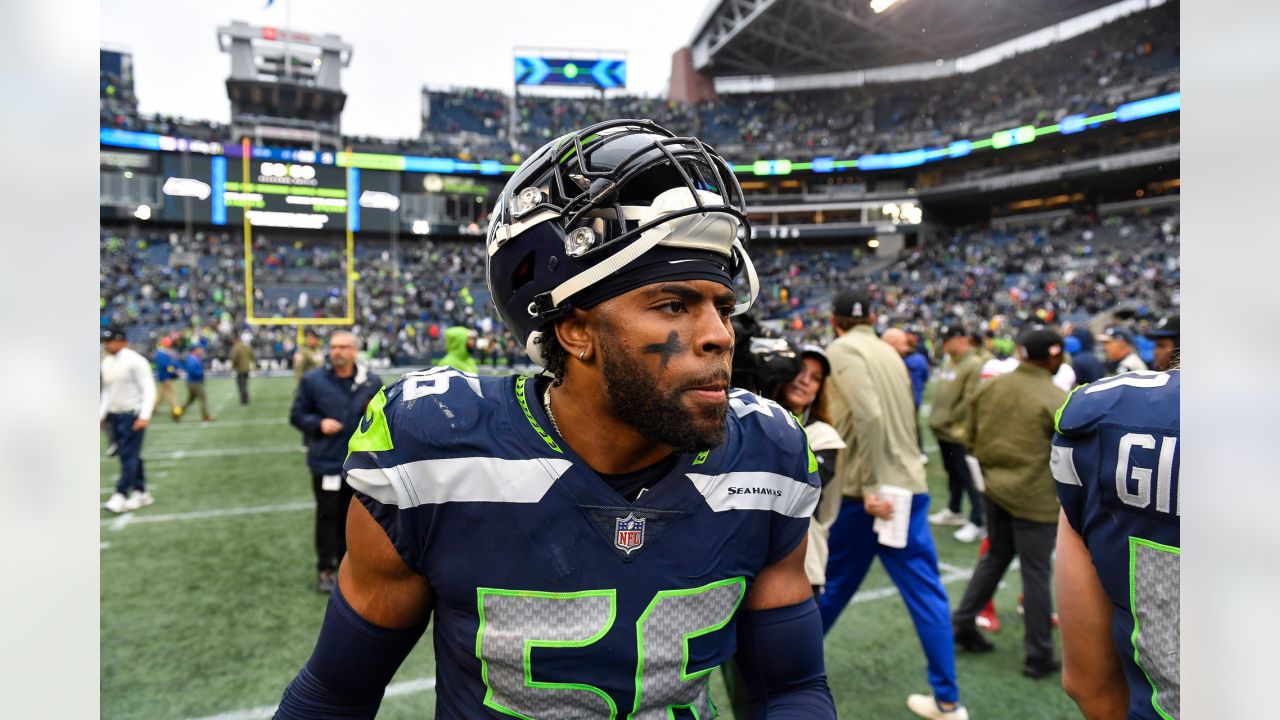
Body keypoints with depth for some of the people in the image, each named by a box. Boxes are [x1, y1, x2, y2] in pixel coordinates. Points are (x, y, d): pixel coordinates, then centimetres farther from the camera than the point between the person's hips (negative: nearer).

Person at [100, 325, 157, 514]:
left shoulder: (134, 360, -11)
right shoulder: (106, 362, 11)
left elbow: (149, 389, -14)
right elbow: (107, 391, 20)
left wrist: (144, 416, -21)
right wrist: (101, 415, 13)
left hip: (133, 415, -7)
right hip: (114, 415, 7)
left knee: (129, 456, -8)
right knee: (128, 456, 9)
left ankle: (121, 497, -8)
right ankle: (140, 493, 16)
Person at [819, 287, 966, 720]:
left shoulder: (842, 350, -8)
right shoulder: (889, 352, 14)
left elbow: (868, 417, -21)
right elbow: (900, 420, 17)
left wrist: (871, 487, -20)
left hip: (864, 490, -6)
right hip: (909, 485, 6)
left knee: (832, 584, 11)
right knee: (927, 594, 10)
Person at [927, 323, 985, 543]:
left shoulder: (974, 364, -17)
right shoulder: (948, 362, 10)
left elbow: (970, 399, -21)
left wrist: (950, 418, -13)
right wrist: (937, 417, 11)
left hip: (959, 433, -8)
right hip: (943, 430, 9)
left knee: (968, 477, -2)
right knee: (953, 473, 21)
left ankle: (977, 523, 5)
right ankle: (953, 511, 36)